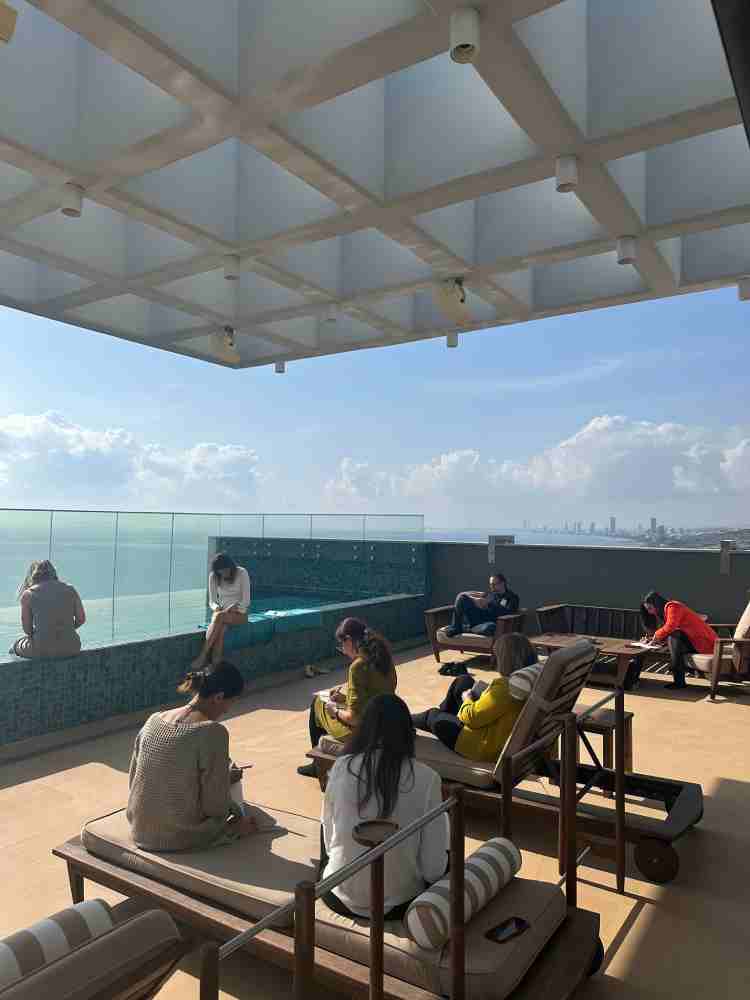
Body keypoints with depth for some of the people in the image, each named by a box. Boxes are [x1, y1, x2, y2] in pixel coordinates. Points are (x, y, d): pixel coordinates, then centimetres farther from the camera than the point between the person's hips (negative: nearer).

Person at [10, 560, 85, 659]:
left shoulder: (28, 594, 1)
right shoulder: (70, 589, 7)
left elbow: (27, 629, 3)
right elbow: (81, 619, 10)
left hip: (42, 650, -2)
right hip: (71, 648, 2)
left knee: (18, 644, 31)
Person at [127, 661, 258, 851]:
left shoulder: (153, 720, -4)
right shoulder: (213, 732, -22)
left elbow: (134, 780, 7)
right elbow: (216, 807, -20)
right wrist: (227, 780, 2)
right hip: (183, 839, -6)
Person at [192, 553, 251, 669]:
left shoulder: (242, 573, -9)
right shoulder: (213, 576, 3)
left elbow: (246, 601, -11)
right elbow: (212, 601, 8)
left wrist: (230, 609, -23)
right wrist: (216, 607, -15)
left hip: (239, 613, -3)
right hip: (223, 612, 3)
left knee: (219, 617, -36)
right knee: (221, 627, -35)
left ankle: (203, 656, -34)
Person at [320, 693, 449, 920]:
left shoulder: (341, 767, -11)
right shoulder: (426, 778, -15)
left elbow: (328, 840, 1)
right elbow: (434, 869, -13)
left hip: (341, 899, 2)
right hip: (400, 904, -1)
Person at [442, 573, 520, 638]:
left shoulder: (512, 597, 9)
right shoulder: (490, 593, 24)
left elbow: (508, 613, -11)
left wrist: (489, 603, -15)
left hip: (491, 622, -4)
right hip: (478, 618, 5)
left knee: (489, 627, -43)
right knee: (462, 597, -13)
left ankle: (466, 628, -14)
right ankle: (455, 627, -13)